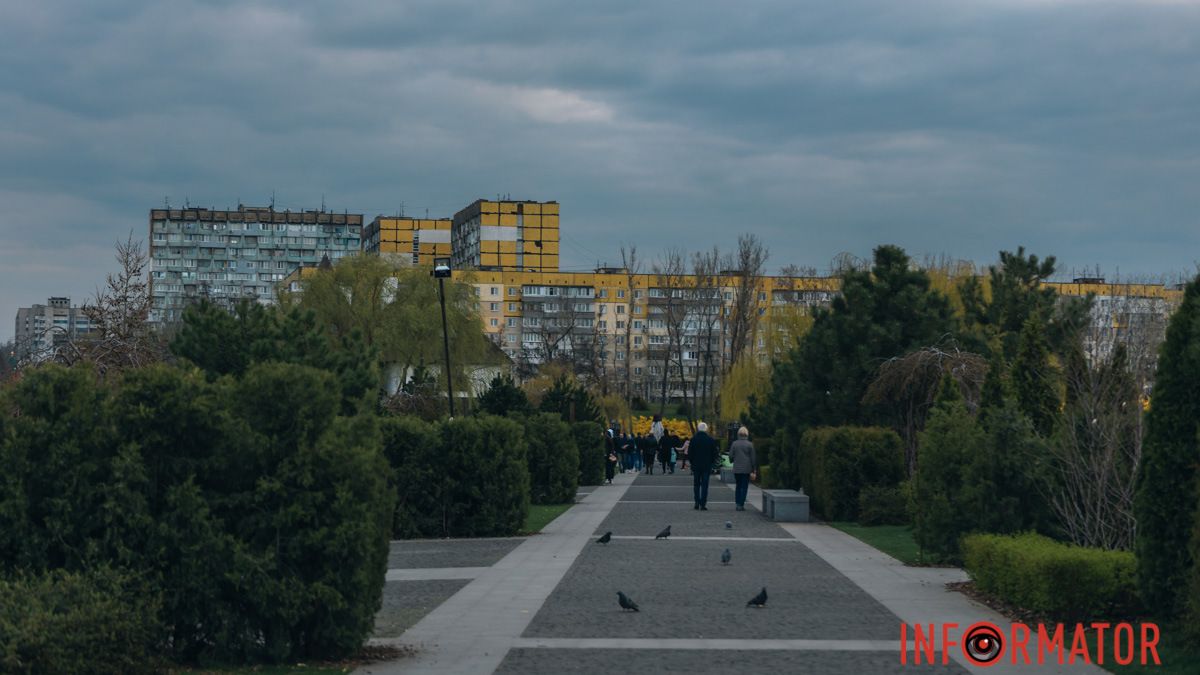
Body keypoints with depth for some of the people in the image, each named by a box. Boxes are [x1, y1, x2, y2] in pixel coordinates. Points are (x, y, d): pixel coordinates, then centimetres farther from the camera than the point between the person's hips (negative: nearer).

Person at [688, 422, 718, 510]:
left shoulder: (693, 439, -5)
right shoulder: (710, 440, -5)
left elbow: (689, 452, -1)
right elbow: (714, 453, -1)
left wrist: (692, 462, 11)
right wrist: (711, 462, 11)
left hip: (696, 466, 1)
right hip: (707, 466, -1)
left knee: (696, 484, 12)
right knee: (704, 485, 2)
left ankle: (697, 503, 10)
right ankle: (703, 504, -3)